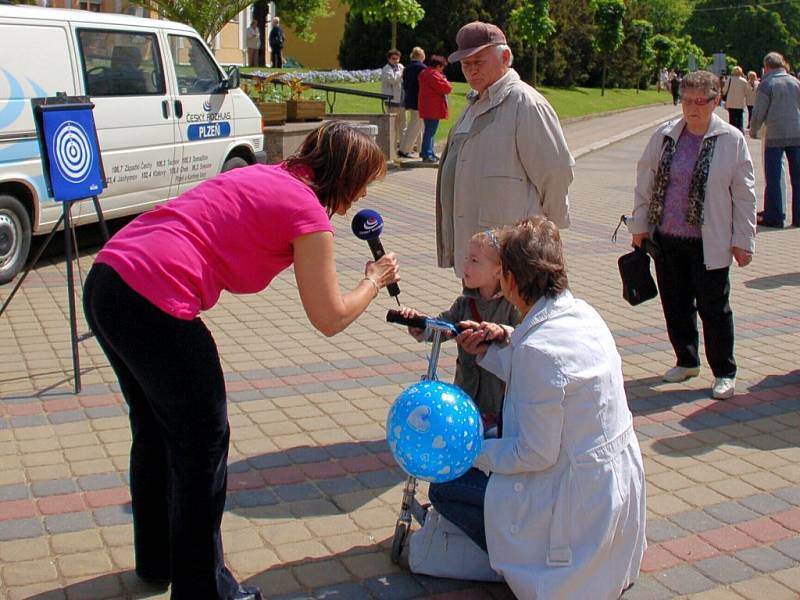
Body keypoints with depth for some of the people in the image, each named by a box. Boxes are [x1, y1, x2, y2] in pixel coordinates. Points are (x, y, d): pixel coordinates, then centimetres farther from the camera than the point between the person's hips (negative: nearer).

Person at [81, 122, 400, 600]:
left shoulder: (267, 176, 18)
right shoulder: (309, 213, -5)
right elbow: (330, 318, -2)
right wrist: (375, 281, 15)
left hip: (106, 279, 9)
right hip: (153, 304, -9)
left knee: (156, 430, 25)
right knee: (204, 444, 8)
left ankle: (157, 561, 44)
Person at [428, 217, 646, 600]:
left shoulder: (539, 348, -27)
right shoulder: (583, 313, -1)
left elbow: (536, 454, -21)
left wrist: (472, 451, -8)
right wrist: (502, 345, 5)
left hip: (580, 504, -9)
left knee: (444, 487, 0)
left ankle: (529, 568, 7)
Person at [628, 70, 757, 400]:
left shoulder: (732, 140, -5)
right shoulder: (664, 135, 3)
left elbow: (744, 195, -2)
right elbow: (645, 182, 10)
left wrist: (743, 240, -2)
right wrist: (639, 226, 10)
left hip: (709, 243, -3)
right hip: (667, 237, 4)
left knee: (713, 308, 4)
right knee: (675, 304, 14)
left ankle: (724, 373, 20)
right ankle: (686, 361, 33)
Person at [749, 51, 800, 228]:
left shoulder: (767, 84, -5)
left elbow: (758, 113, -5)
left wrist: (753, 131, 11)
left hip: (775, 136, -4)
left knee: (773, 177, 2)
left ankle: (774, 217, 2)